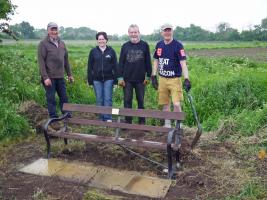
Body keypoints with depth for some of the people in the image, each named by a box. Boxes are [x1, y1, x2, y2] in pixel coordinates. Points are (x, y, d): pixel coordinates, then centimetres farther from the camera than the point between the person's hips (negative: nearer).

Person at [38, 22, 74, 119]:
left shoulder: (62, 43, 13)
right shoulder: (43, 44, -5)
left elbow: (66, 60, 17)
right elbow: (41, 62, -10)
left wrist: (69, 74, 15)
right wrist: (45, 77, -17)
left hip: (60, 77, 5)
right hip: (49, 77, -5)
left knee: (64, 98, 10)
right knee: (51, 99, 2)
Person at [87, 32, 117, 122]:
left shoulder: (111, 51, 3)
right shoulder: (93, 51, 5)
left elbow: (115, 66, 3)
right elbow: (90, 66, 6)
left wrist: (115, 79, -2)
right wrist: (90, 80, 2)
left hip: (108, 79, -1)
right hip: (97, 79, 1)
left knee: (108, 99, -3)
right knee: (99, 99, 6)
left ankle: (108, 118, 3)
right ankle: (102, 118, 16)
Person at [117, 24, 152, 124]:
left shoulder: (144, 45, 1)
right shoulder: (125, 46, 4)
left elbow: (148, 62, 2)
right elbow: (121, 63, 4)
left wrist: (148, 76, -1)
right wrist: (120, 77, -2)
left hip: (140, 79, -1)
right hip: (127, 79, 1)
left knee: (141, 101, 8)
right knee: (127, 101, 5)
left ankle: (142, 121, 19)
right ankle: (128, 121, 16)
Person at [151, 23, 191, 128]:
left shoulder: (178, 45, -9)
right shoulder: (159, 45, 6)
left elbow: (183, 63, -16)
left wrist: (186, 79, -25)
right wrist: (153, 76, 10)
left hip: (175, 80, -4)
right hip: (162, 79, 5)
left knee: (176, 104, -11)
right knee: (165, 104, 11)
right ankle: (167, 125, 25)